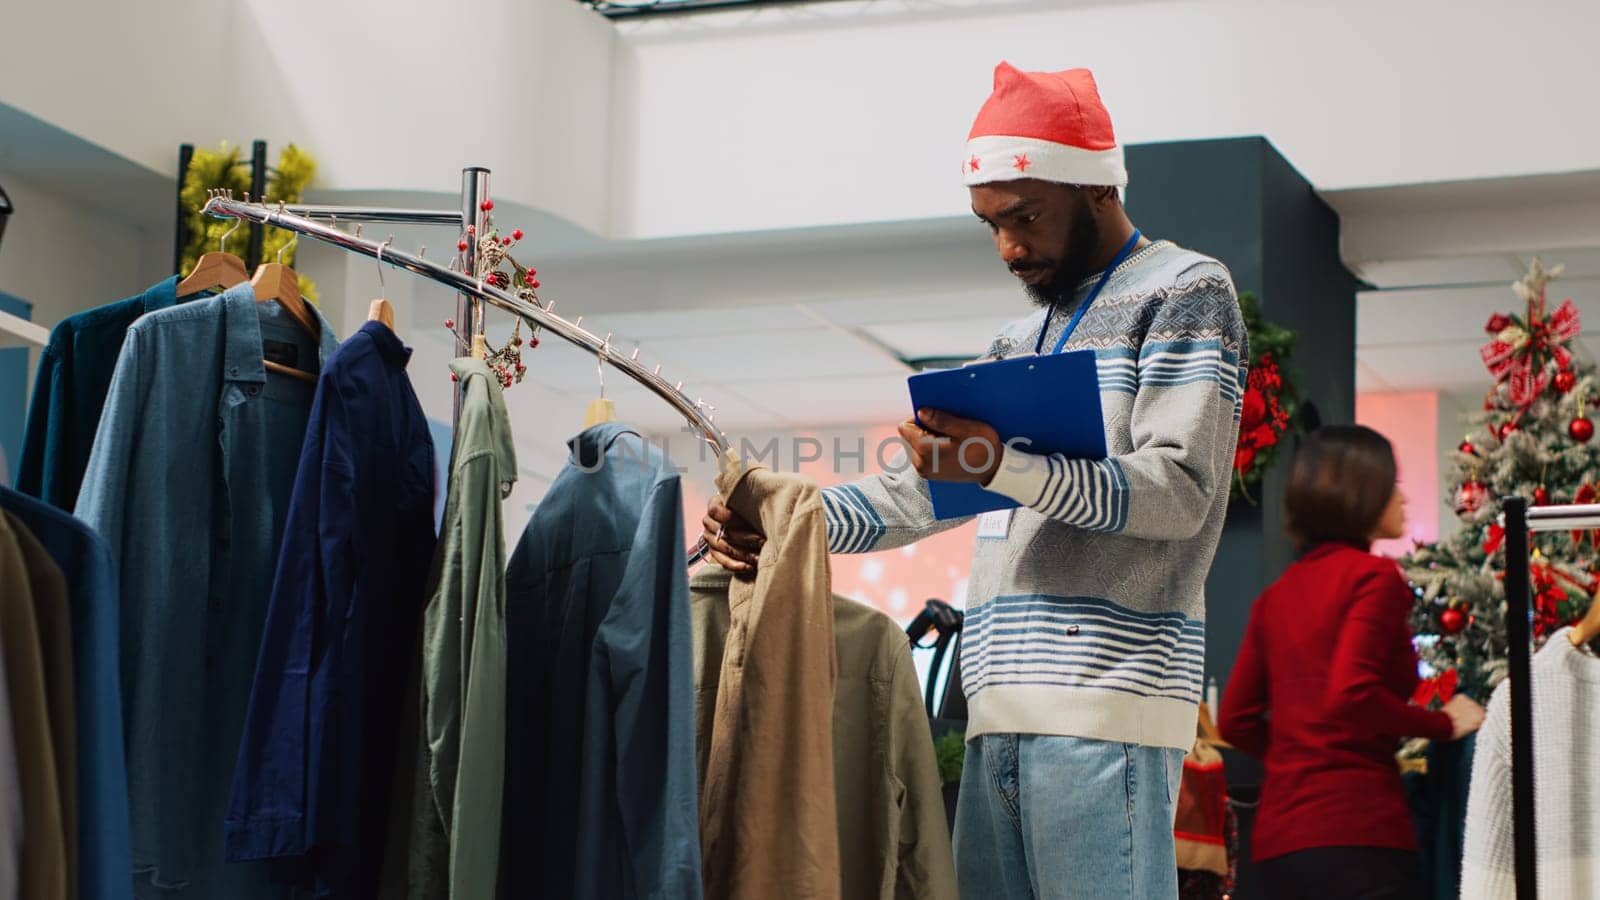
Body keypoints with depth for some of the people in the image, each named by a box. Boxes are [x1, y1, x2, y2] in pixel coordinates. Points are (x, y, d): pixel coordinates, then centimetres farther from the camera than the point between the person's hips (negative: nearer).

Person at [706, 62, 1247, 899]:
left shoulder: (1184, 291, 3)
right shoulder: (1022, 340, 27)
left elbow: (1179, 489, -9)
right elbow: (926, 486, 25)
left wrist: (1008, 469, -21)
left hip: (1102, 700, -7)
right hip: (1004, 705, 7)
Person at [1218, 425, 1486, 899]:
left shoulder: (1278, 594, 15)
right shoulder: (1375, 577, -6)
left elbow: (1236, 720, 15)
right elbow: (1351, 696, -18)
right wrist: (1445, 725, -6)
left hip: (1279, 836, 8)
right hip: (1355, 830, -8)